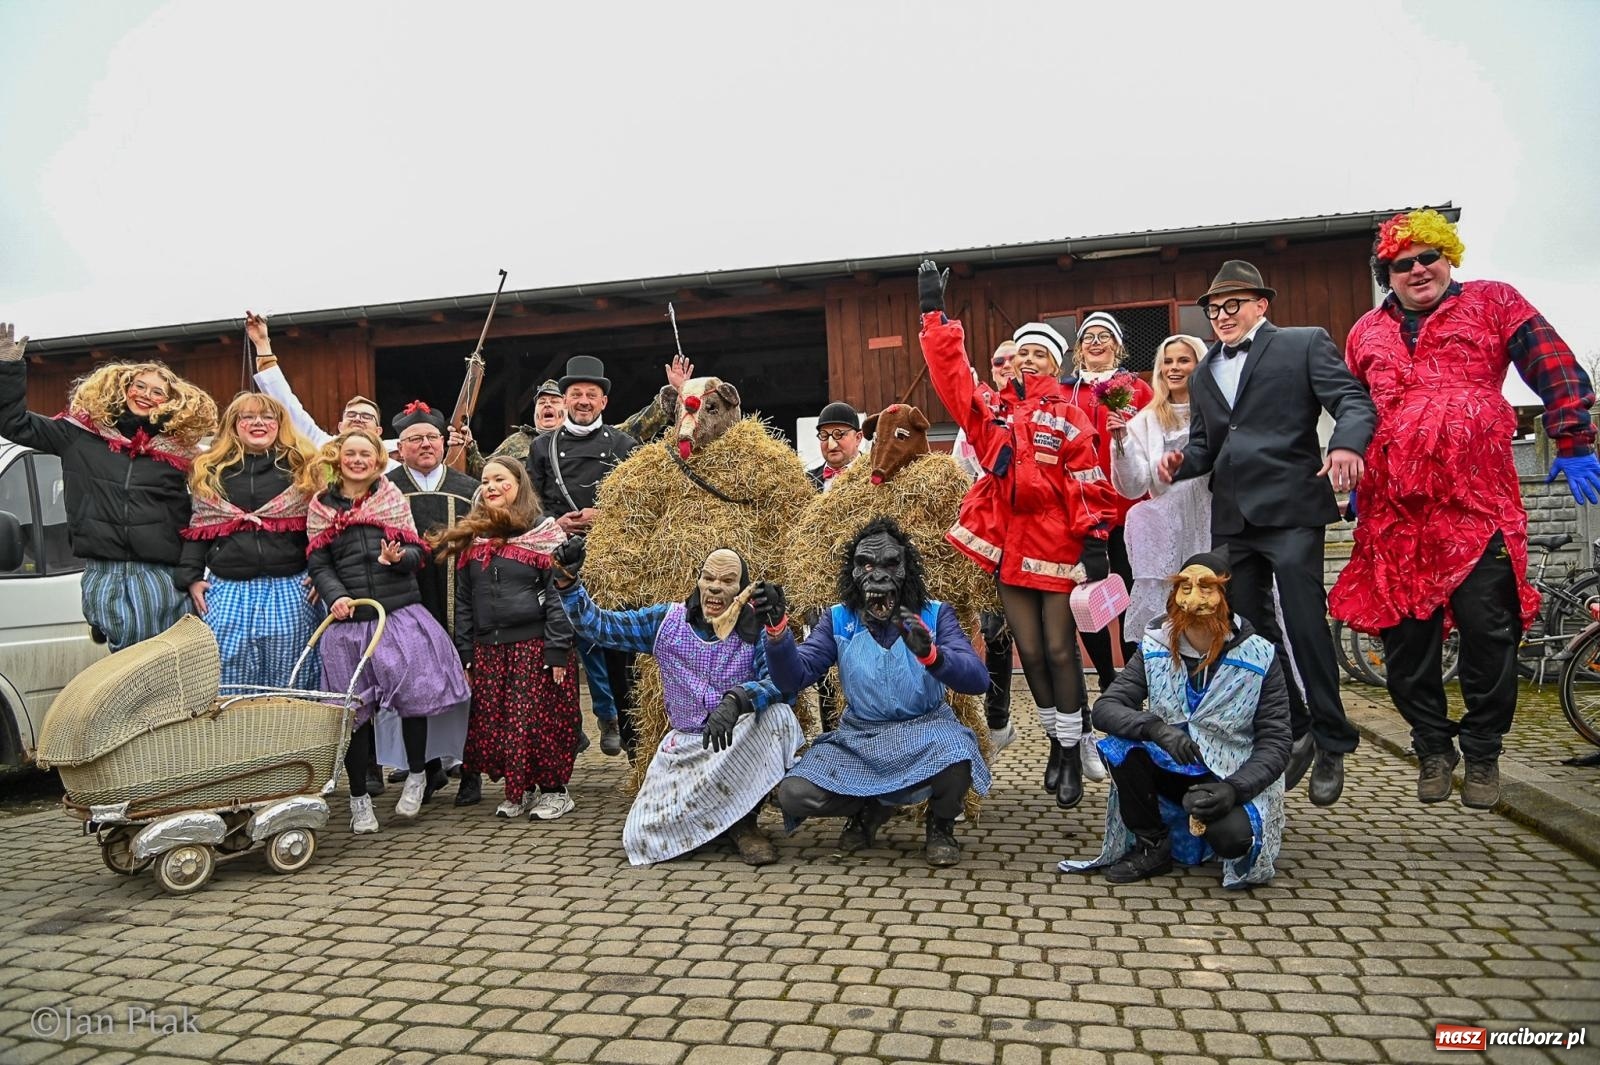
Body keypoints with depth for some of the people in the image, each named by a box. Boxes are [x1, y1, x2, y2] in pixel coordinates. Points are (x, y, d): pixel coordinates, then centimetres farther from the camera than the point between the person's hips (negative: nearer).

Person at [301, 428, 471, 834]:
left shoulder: (393, 498, 9)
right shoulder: (321, 507, 9)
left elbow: (417, 553, 6)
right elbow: (318, 565, 4)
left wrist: (398, 557, -17)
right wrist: (336, 597, -14)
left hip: (401, 613, 0)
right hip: (349, 619, 0)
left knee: (414, 694, -5)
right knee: (354, 709, 4)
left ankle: (416, 775, 20)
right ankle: (359, 799, 20)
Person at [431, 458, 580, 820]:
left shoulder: (543, 532, 0)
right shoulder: (470, 538, 13)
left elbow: (558, 594, -6)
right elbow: (463, 600, 15)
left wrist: (557, 650, -13)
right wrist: (465, 654, 9)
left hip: (535, 644, -5)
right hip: (488, 649, 5)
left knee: (540, 720, -4)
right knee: (493, 723, 5)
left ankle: (554, 791, 12)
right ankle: (519, 790, 21)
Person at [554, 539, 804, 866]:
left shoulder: (755, 633, -9)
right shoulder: (667, 621, -1)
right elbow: (597, 625, -1)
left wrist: (737, 699, -43)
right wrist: (567, 583, -17)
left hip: (742, 741, -2)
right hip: (686, 745, 2)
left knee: (777, 715, -35)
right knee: (643, 837, -15)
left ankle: (743, 822, -14)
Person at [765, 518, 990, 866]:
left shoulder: (934, 615, -5)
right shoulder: (838, 619, 0)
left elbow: (977, 679, -19)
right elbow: (794, 677, -11)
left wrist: (931, 654, -38)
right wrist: (777, 628, -29)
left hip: (925, 731, -2)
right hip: (859, 738, 2)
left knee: (956, 760, -37)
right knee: (794, 794, -19)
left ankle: (940, 826, 1)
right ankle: (870, 808, 15)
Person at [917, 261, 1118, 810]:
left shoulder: (1067, 415, 0)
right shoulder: (994, 411, 11)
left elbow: (1089, 481, -6)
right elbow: (952, 374, 5)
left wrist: (1095, 540, -13)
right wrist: (934, 313, 4)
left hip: (1058, 546, -4)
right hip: (1011, 547, 4)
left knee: (1060, 649, 1)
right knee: (1030, 650, 8)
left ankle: (1072, 749, 14)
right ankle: (1057, 739, 25)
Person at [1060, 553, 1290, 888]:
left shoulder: (1259, 657, -11)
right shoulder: (1155, 648, -6)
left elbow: (1275, 742, -10)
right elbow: (1104, 707, -14)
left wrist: (1234, 788, -27)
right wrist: (1156, 728, -34)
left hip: (1229, 780, -2)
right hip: (1168, 769, 2)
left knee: (1233, 837, -33)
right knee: (1121, 746, -27)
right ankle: (1151, 848, -5)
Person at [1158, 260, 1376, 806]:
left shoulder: (1305, 344, 4)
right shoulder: (1204, 374, 21)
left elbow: (1354, 400, -7)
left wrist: (1346, 444, -27)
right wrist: (1182, 462, 0)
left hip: (1290, 510, -6)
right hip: (1231, 519, 6)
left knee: (1305, 625, -8)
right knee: (1250, 629, 8)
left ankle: (1331, 744, 8)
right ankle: (1292, 733, 23)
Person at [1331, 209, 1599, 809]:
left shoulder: (1492, 303, 8)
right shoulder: (1367, 333, 18)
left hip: (1477, 501, -3)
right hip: (1394, 508, 3)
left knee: (1486, 628, -2)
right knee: (1406, 635, 5)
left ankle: (1482, 751, 16)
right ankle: (1433, 747, 21)